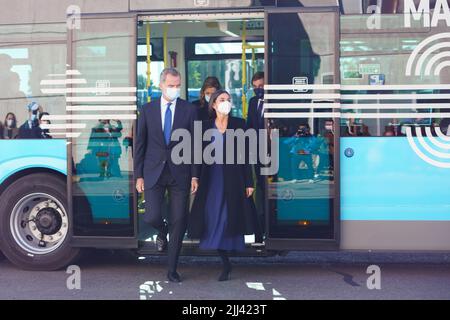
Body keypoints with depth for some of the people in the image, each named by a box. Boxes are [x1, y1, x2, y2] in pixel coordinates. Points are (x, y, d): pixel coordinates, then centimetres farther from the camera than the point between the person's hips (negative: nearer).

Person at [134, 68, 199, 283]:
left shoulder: (189, 110, 1)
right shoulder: (148, 110, 4)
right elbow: (140, 144, 6)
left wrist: (195, 175, -3)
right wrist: (138, 175, 2)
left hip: (180, 173, 0)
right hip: (154, 172, 0)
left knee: (178, 222, 2)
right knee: (152, 217, -11)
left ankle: (172, 269, 15)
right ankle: (162, 232, 28)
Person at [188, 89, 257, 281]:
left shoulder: (239, 124, 2)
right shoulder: (206, 126, 7)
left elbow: (246, 154, 1)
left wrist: (249, 182, -4)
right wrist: (196, 179, 1)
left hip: (233, 178, -1)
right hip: (212, 178, 1)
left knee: (231, 219, -1)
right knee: (215, 220, -1)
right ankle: (225, 263, 9)